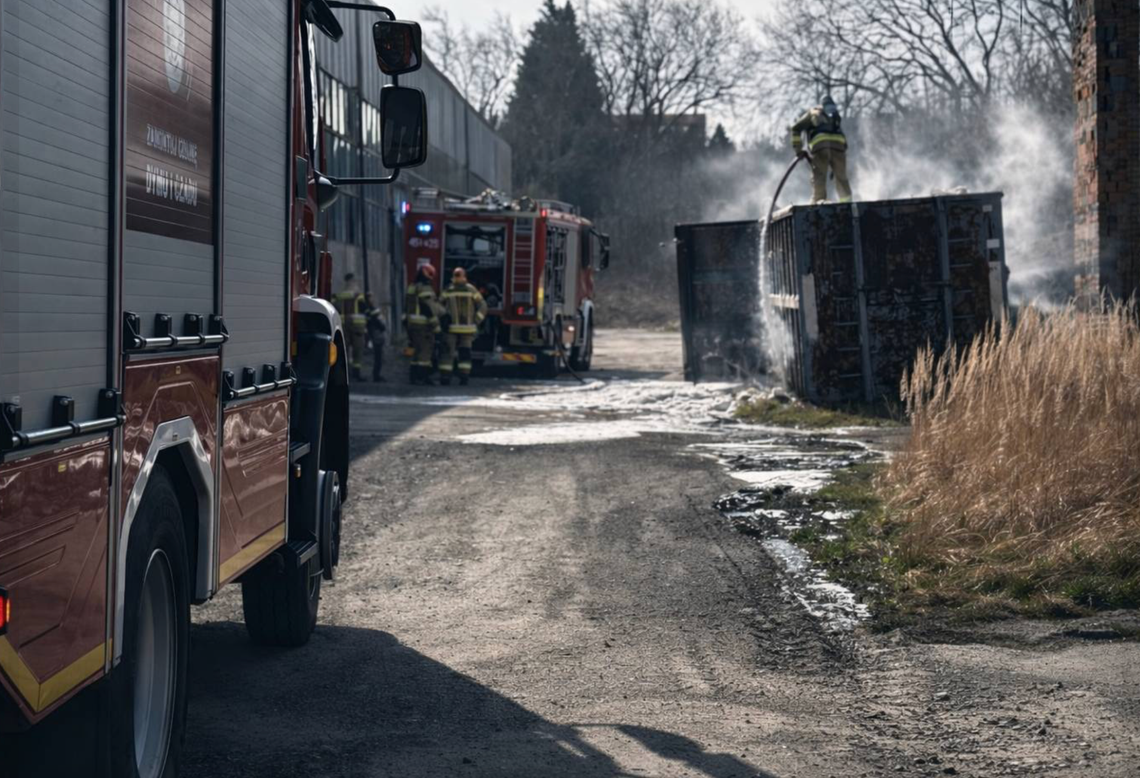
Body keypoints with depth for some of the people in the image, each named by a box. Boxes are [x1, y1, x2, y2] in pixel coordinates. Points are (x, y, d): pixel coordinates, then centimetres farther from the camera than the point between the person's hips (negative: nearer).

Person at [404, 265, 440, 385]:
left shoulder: (411, 288, 15)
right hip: (423, 325, -9)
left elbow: (407, 308, 19)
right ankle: (423, 376, -9)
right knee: (425, 350, -6)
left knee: (417, 350, 15)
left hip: (412, 324, 9)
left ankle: (414, 376, 16)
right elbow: (430, 308, -18)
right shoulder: (426, 289, -14)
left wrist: (408, 323, 23)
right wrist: (436, 325, -15)